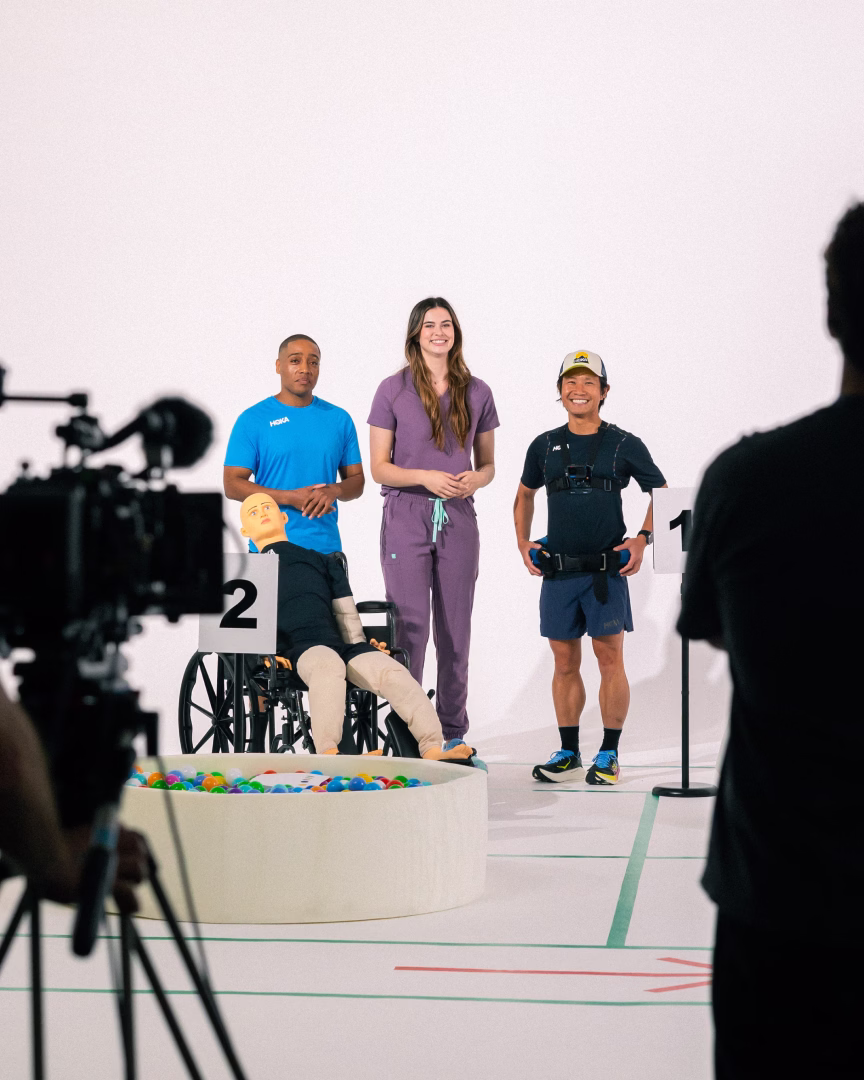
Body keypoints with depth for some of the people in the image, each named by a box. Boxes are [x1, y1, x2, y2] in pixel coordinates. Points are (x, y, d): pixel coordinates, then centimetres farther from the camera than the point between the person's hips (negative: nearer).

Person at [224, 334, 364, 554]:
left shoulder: (339, 419, 10)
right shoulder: (252, 419, 0)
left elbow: (357, 481, 12)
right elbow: (232, 484, -5)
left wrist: (334, 491, -11)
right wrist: (290, 498, -16)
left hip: (326, 549, 3)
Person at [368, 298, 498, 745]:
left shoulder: (476, 393, 8)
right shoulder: (393, 390, 0)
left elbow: (487, 464, 14)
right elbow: (379, 468, 0)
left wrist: (475, 479, -8)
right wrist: (426, 477, -16)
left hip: (457, 520, 3)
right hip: (406, 518, -3)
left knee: (455, 633, 6)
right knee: (410, 629, -6)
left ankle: (454, 734, 17)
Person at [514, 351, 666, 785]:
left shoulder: (625, 445, 0)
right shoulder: (544, 446, 9)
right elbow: (525, 494, 24)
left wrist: (643, 538, -6)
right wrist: (523, 542, 12)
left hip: (606, 569, -3)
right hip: (557, 570, 3)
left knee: (610, 658, -3)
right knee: (565, 662, 7)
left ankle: (609, 755, 5)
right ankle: (568, 754, 16)